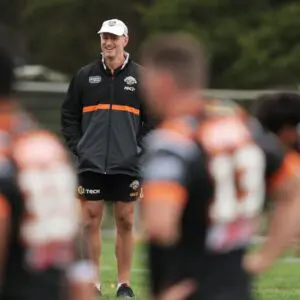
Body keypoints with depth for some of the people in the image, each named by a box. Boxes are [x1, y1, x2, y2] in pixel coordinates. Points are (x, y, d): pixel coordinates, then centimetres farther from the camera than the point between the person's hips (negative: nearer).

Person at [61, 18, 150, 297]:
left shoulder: (140, 76, 2)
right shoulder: (85, 75, 4)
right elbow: (68, 114, 9)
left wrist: (140, 147, -3)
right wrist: (77, 146, 0)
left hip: (126, 164, -1)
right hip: (91, 162, 1)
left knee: (125, 222, 3)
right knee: (91, 221, 1)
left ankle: (124, 283, 11)